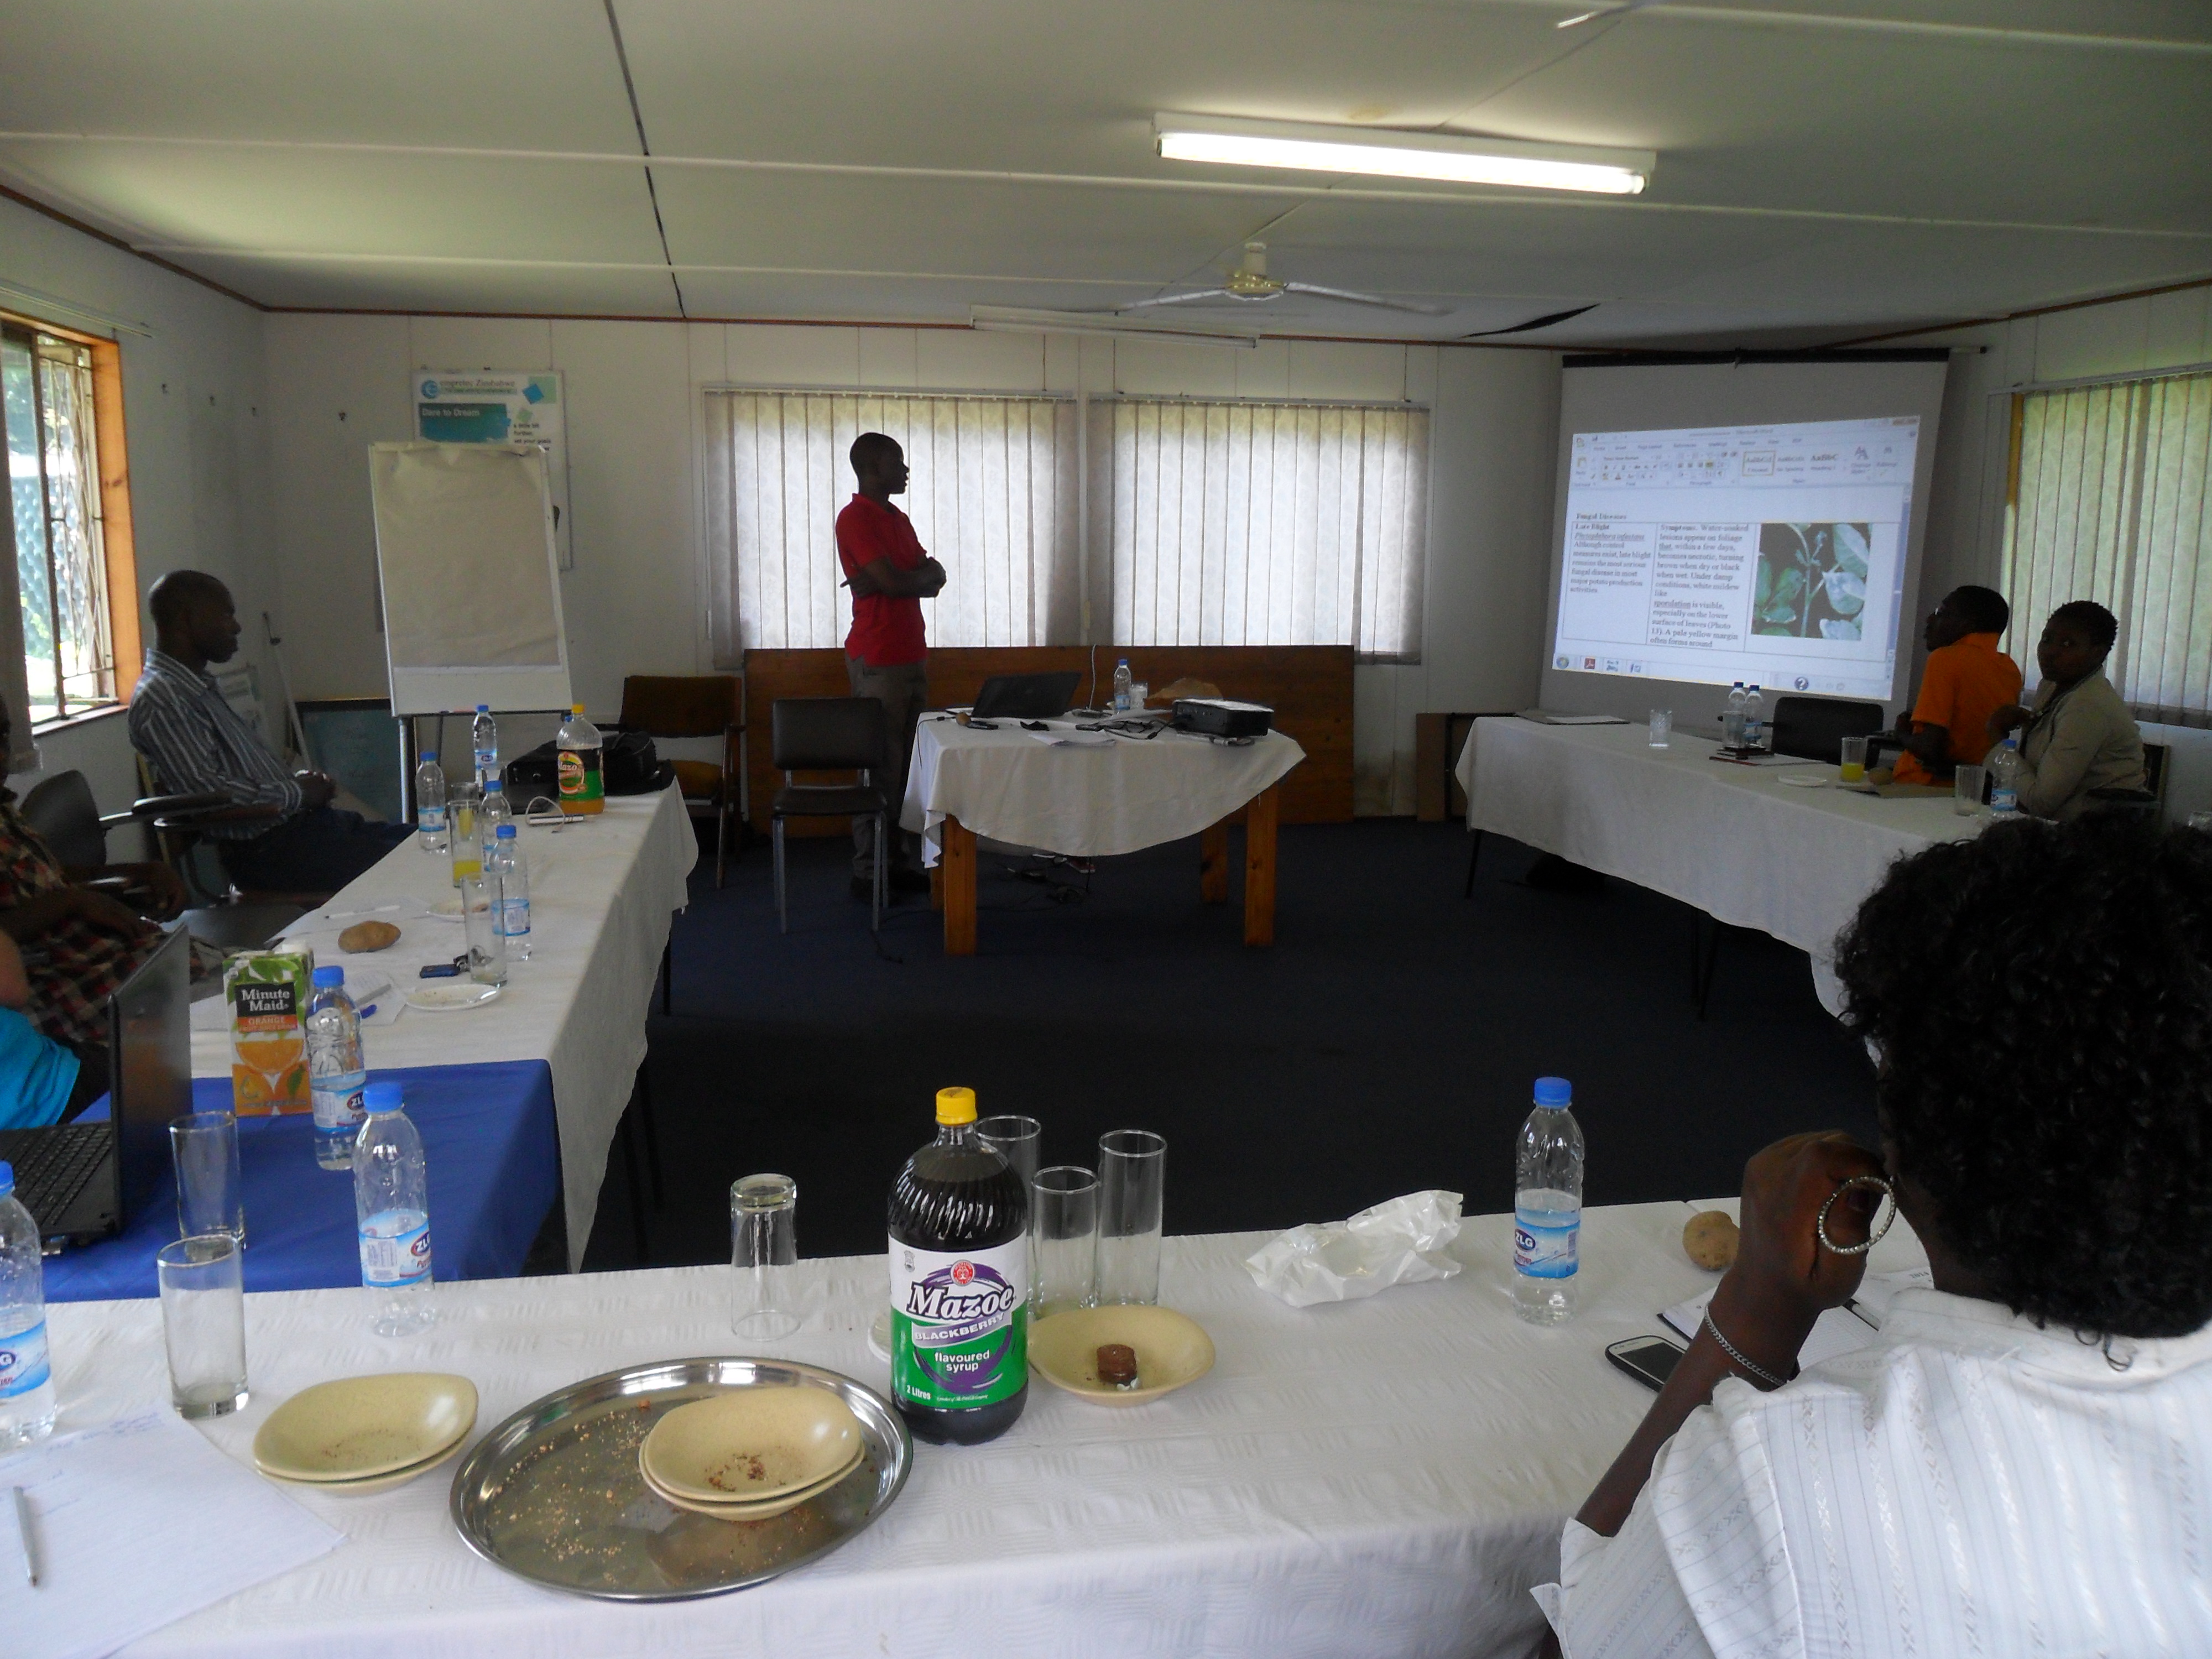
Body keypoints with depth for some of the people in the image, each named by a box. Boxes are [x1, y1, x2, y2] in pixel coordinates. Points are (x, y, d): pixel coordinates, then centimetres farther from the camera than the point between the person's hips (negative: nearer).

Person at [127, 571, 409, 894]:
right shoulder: (158, 699, -12)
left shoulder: (201, 686, 20)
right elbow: (207, 793, -21)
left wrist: (300, 781, 6)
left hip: (298, 821, 10)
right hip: (266, 850, -10)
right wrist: (297, 792, -10)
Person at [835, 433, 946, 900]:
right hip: (877, 658, -8)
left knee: (910, 764, 8)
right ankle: (868, 873, -2)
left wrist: (904, 577, -6)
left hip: (911, 654, 8)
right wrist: (922, 573, 4)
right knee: (881, 768, -7)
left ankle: (903, 862, 14)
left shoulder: (899, 519, 19)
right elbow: (893, 582, -17)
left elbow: (935, 579, 13)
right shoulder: (855, 518, -8)